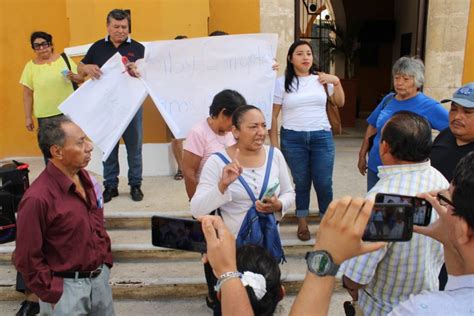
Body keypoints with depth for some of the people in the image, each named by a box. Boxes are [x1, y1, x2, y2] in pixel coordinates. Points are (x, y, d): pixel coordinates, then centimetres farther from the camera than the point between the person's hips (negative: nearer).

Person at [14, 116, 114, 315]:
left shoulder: (85, 178, 0)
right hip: (66, 286, -7)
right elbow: (27, 258, -16)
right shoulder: (38, 198, -23)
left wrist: (106, 261, 11)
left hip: (99, 277, 7)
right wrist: (53, 295, -11)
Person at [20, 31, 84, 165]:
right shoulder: (30, 66, 1)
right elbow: (27, 94, 3)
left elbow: (81, 79, 7)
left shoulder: (64, 59, 3)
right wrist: (28, 117, 1)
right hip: (45, 116, -1)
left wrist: (73, 77, -16)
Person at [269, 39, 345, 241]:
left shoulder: (322, 79, 6)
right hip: (293, 139, -1)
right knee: (301, 183, 8)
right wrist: (273, 143, -4)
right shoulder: (282, 82, -1)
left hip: (322, 136, 2)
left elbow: (340, 103, 15)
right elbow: (273, 115, 0)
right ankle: (302, 224, 25)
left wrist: (336, 82, 0)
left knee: (324, 183, 3)